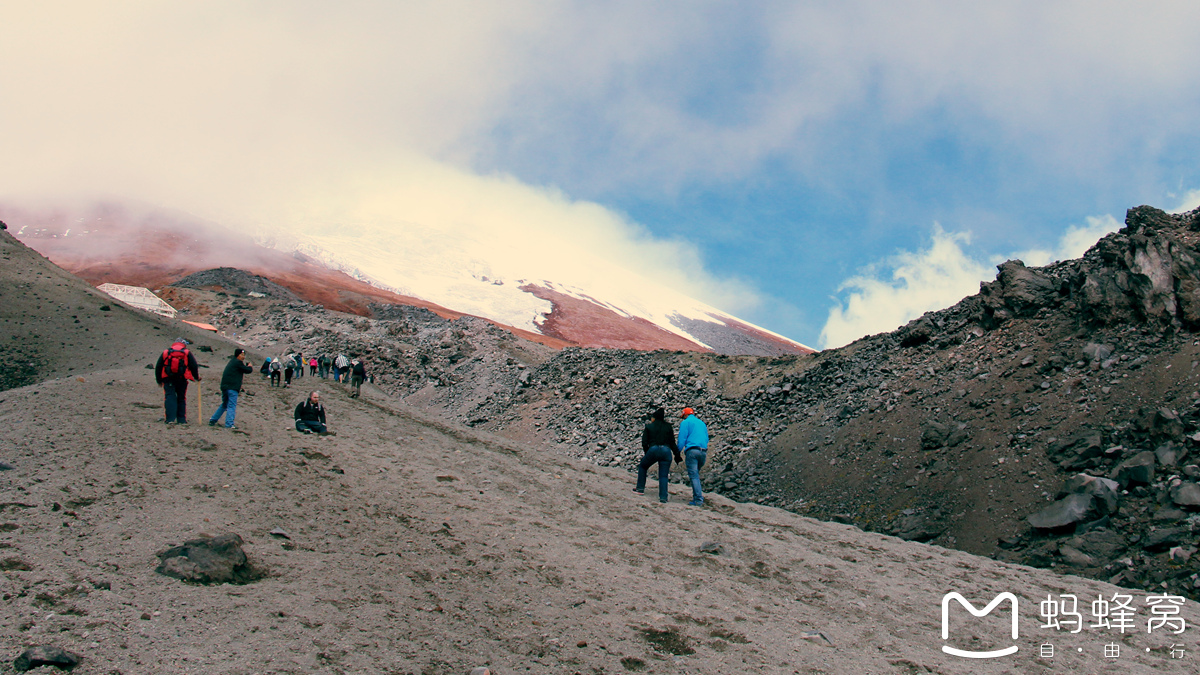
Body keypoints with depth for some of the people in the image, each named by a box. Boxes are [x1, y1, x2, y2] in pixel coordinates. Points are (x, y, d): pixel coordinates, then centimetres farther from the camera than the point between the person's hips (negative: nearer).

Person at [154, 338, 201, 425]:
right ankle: (182, 420, 9)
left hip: (168, 379, 0)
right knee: (181, 398, 10)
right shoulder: (187, 353, 8)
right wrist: (197, 377, 19)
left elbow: (158, 368, 14)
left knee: (169, 397, -4)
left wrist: (159, 380, 22)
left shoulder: (165, 352, 13)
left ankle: (170, 418, -17)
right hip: (182, 380, 0)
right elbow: (194, 366, 5)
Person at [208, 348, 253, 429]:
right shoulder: (238, 362, -7)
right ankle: (229, 424, -16)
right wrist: (250, 366, 14)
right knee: (231, 406, -9)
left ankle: (212, 420, 23)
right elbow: (248, 370, -5)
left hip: (224, 386, 9)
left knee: (224, 405, 21)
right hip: (232, 388, -9)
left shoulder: (232, 362, 20)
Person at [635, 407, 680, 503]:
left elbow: (644, 442, 9)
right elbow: (672, 443, 9)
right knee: (663, 475, 4)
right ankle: (663, 497, -7)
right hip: (666, 451, 2)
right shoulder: (668, 427, 14)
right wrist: (677, 455, 13)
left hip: (653, 449, -1)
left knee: (642, 466, 24)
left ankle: (640, 488, 21)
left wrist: (647, 454, 23)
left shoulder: (649, 427, 10)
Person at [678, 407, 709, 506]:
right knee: (696, 475, 17)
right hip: (703, 452, 6)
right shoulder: (702, 423, 25)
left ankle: (698, 500, -14)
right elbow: (706, 439, 26)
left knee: (694, 476, -7)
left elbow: (682, 439, -3)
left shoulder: (685, 422, 6)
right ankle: (698, 495, 9)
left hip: (692, 450, -6)